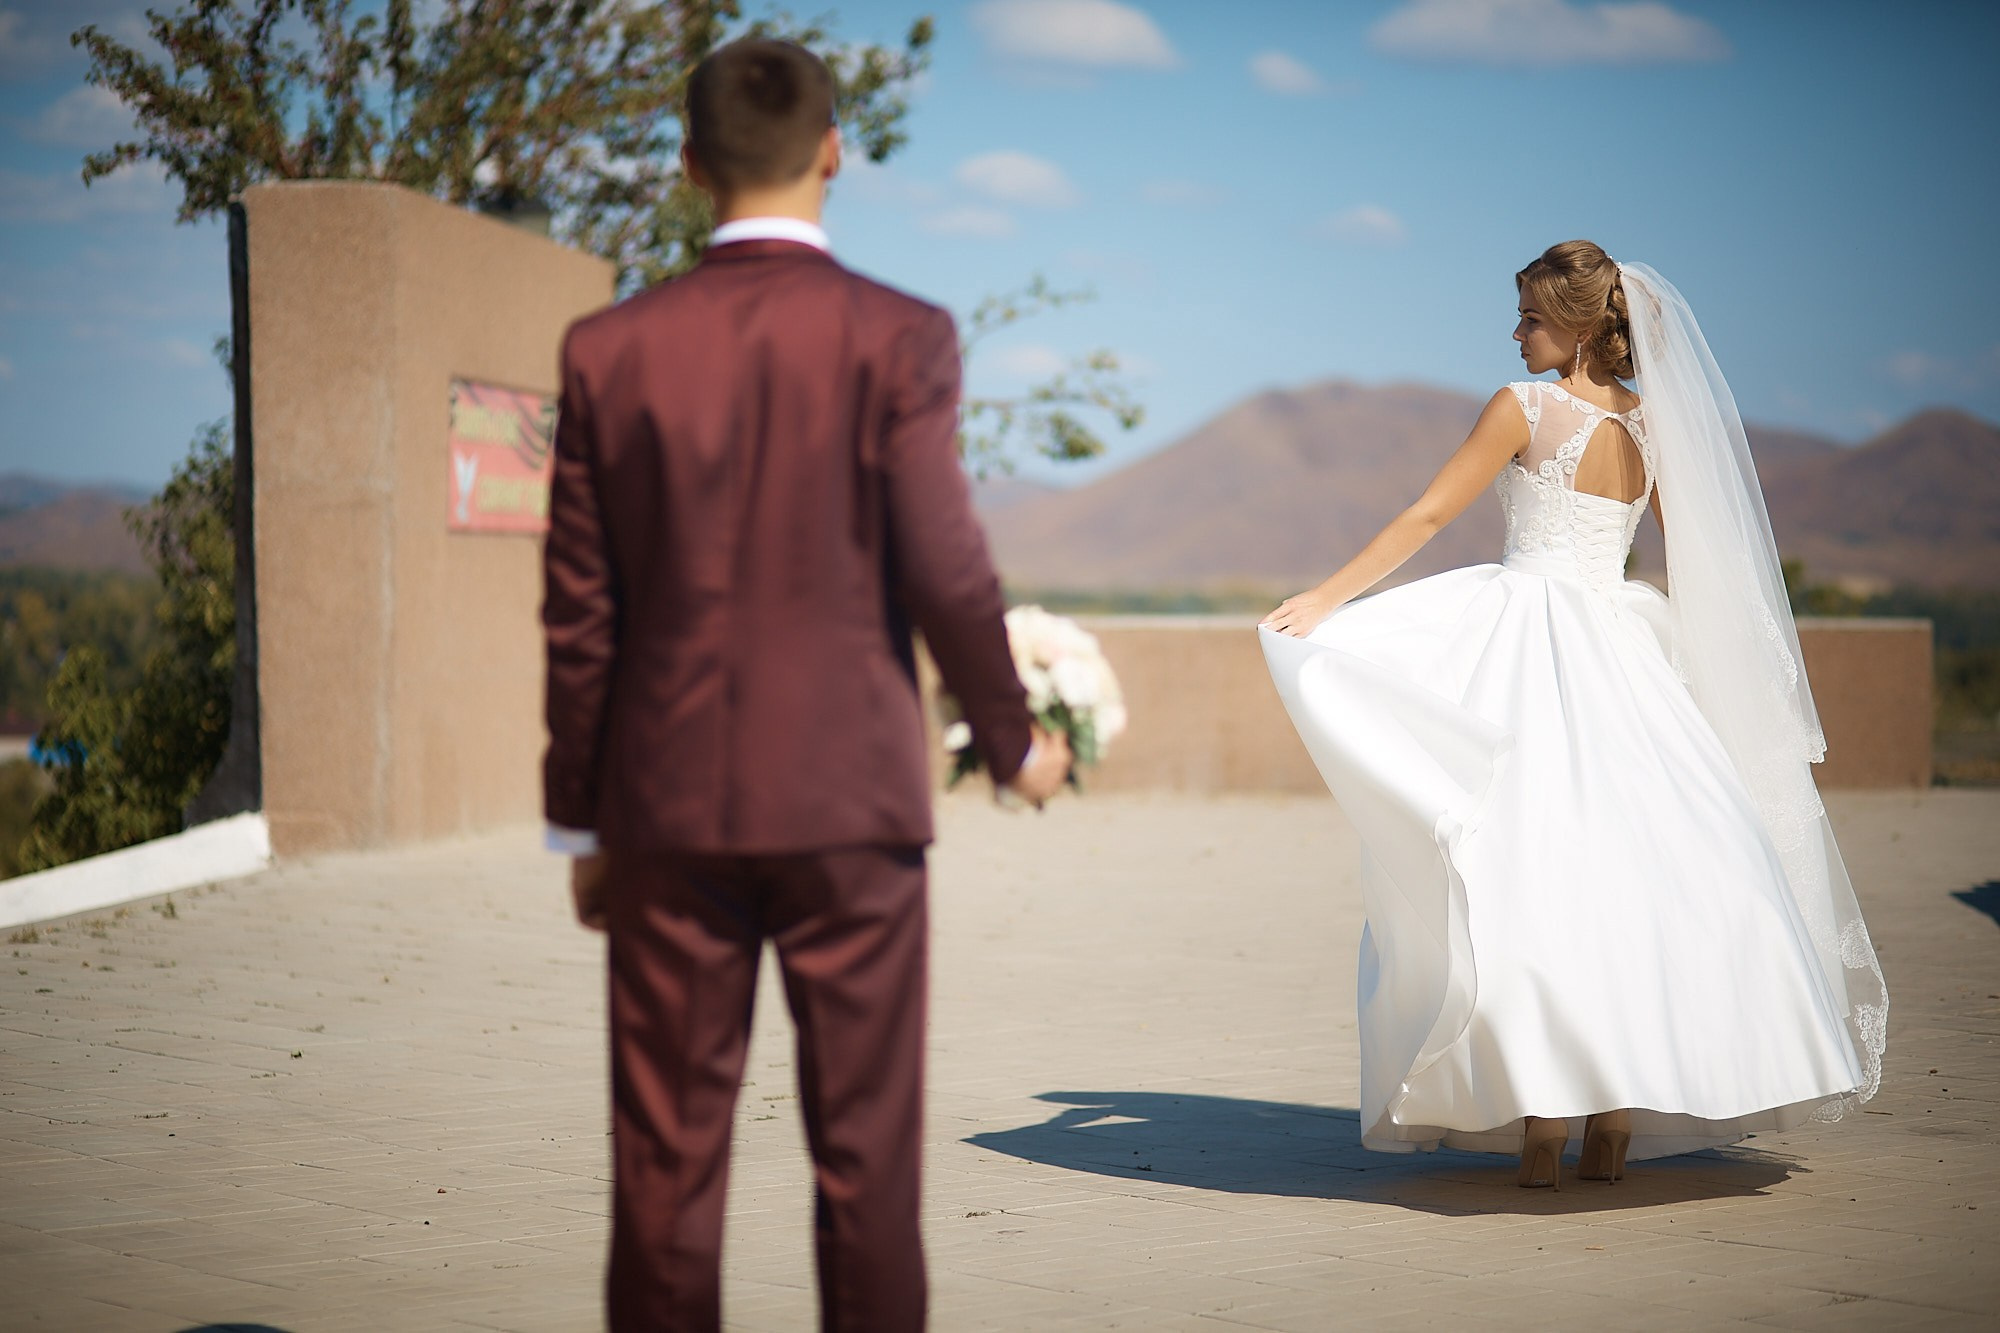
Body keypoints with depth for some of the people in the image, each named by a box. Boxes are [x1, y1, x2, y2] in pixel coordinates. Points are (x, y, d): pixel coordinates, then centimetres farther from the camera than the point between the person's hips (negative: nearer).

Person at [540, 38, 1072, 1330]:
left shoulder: (610, 350, 1)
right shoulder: (897, 337, -6)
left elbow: (580, 615, 3)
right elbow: (946, 576, -7)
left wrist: (579, 822, 12)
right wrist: (1018, 740, 10)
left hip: (667, 807, 2)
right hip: (848, 799, -2)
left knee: (666, 1161, 7)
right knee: (864, 1153, 6)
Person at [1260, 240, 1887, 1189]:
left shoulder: (1524, 408, -6)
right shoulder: (1651, 423, 10)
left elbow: (1428, 516, -6)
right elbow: (1699, 556, 17)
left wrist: (1327, 596, -2)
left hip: (1529, 639, -5)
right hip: (1619, 653, 5)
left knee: (1533, 873, -7)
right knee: (1624, 871, 6)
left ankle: (1543, 1122, -12)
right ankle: (1614, 1125, 5)